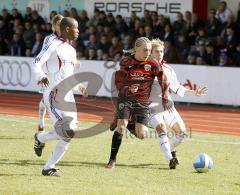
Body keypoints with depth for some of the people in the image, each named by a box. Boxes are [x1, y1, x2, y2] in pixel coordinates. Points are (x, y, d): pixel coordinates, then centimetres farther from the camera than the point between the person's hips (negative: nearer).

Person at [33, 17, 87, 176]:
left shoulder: (72, 51, 20)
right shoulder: (54, 46, -6)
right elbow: (37, 62, -16)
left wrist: (80, 86, 19)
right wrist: (41, 76, -34)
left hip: (68, 96, 9)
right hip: (54, 95, -9)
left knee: (69, 135, 1)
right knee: (68, 131, -21)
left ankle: (49, 167, 10)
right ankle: (40, 137, 7)